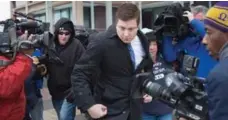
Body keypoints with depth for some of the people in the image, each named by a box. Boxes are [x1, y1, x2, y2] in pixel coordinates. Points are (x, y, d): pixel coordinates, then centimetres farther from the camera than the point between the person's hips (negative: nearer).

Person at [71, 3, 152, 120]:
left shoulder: (143, 41, -1)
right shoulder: (101, 41, -19)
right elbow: (79, 75, -16)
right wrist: (89, 105, -23)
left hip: (134, 109, 6)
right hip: (109, 110, -5)